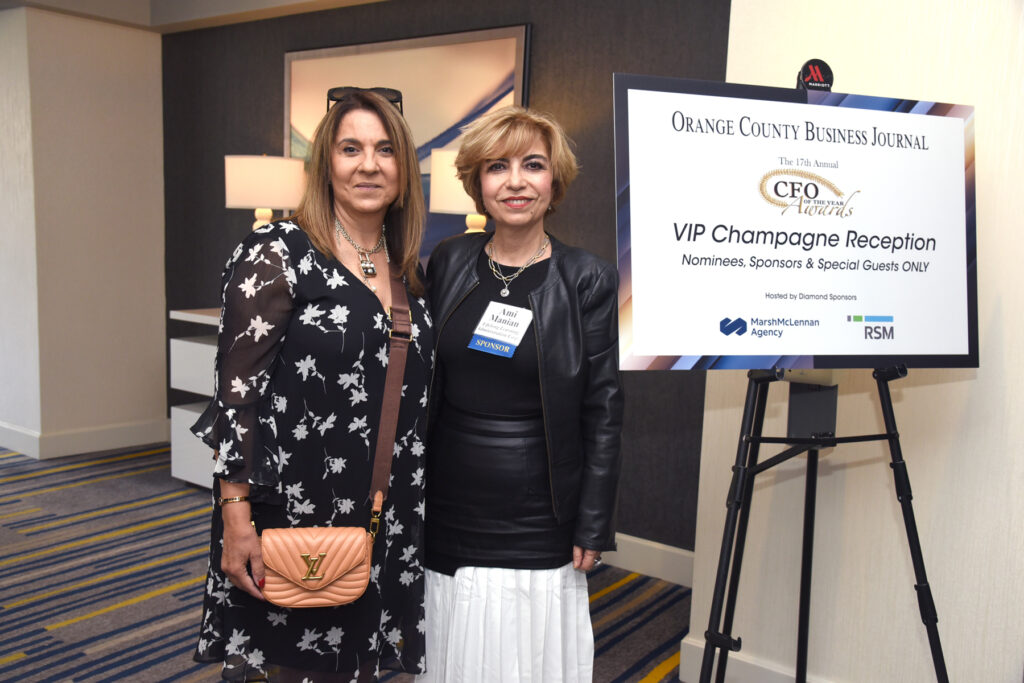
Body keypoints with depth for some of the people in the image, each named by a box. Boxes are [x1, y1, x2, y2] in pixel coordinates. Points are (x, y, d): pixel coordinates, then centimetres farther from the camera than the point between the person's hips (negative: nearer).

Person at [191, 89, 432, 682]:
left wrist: (414, 513, 13)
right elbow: (238, 392, -13)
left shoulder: (410, 271, 8)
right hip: (293, 517, -5)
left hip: (384, 523, 6)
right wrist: (236, 519, -17)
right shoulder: (277, 255, -10)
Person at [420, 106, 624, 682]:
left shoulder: (588, 281, -7)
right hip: (446, 515, 3)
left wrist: (592, 530, -6)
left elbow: (604, 412, -5)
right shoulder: (449, 263, 2)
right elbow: (419, 383, 8)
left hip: (537, 526, -3)